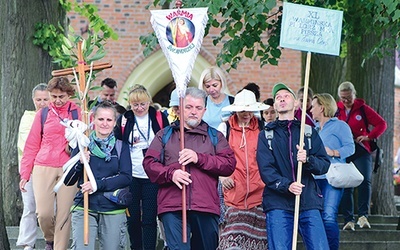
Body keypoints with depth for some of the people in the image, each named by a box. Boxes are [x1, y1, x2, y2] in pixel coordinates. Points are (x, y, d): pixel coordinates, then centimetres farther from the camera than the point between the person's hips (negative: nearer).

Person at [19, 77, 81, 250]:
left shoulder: (78, 113, 6)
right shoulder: (43, 114, 9)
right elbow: (32, 145, 11)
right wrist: (25, 174, 7)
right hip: (43, 169, 1)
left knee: (63, 214, -3)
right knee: (44, 213, -7)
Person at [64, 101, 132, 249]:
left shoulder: (121, 145, 7)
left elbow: (126, 177, -5)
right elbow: (68, 181, 6)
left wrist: (99, 184, -15)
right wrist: (80, 164, -13)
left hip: (113, 211, 1)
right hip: (84, 209, 0)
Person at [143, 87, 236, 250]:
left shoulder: (215, 136, 17)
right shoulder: (165, 135, 17)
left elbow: (229, 164, 4)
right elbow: (149, 163, 8)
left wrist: (199, 158, -9)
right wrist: (170, 173, -12)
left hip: (206, 206, 2)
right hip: (172, 206, -1)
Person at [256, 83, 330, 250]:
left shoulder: (309, 132, 16)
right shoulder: (266, 135, 11)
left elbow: (325, 165, 8)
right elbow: (265, 169, -2)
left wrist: (308, 160, -14)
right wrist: (286, 185, -20)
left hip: (309, 201, 1)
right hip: (278, 203, -1)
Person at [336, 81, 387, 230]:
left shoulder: (363, 109, 1)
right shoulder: (336, 110, 6)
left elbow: (382, 124, 3)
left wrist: (369, 137, -10)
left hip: (361, 152, -2)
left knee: (364, 181, -20)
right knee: (346, 187, 1)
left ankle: (363, 215, -21)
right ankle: (348, 220, 5)